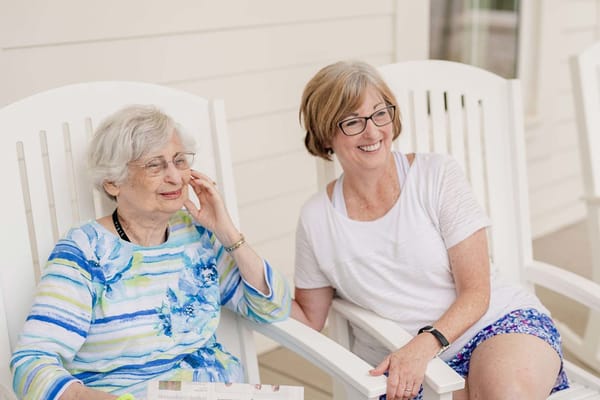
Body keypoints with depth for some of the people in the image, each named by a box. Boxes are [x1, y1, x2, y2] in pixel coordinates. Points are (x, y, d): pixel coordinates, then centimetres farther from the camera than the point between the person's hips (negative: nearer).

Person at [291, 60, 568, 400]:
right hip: (403, 366, 1)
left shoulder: (440, 175, -6)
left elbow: (476, 293, -7)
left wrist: (424, 345, -24)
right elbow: (309, 320, 11)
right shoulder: (316, 219, 0)